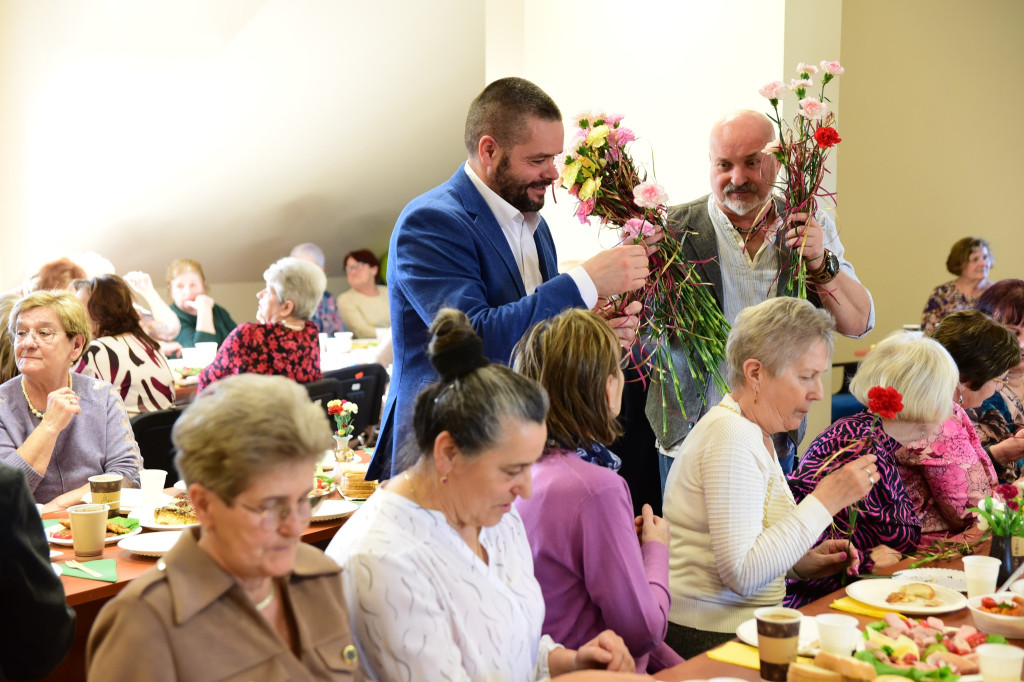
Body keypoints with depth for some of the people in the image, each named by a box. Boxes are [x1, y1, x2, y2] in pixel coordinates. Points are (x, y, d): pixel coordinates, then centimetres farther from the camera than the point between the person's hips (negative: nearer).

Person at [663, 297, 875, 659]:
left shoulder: (755, 432, 14)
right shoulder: (731, 438, -17)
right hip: (710, 638, -9)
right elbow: (741, 575, -23)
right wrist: (824, 502, -19)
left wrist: (799, 563, 4)